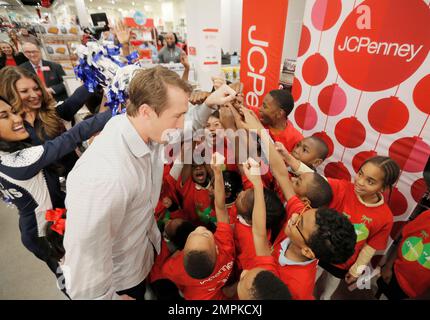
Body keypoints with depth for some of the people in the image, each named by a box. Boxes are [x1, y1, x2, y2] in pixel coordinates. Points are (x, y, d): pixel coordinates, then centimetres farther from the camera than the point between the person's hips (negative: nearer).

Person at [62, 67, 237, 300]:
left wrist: (208, 103, -12)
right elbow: (85, 276, -31)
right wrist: (114, 298, -13)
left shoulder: (147, 128, -16)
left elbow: (187, 127, 5)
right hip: (119, 280, -6)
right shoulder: (103, 176, -41)